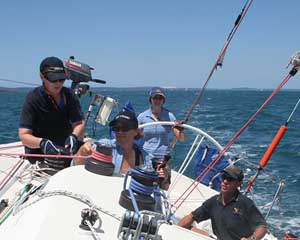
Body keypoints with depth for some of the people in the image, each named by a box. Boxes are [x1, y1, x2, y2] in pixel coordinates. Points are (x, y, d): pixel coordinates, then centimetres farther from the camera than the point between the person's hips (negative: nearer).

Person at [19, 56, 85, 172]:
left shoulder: (69, 95, 0)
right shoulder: (33, 99, -14)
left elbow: (79, 123, -9)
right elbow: (24, 135, -20)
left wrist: (74, 136, -33)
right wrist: (42, 143, -41)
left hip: (65, 149, 6)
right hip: (39, 154, -6)